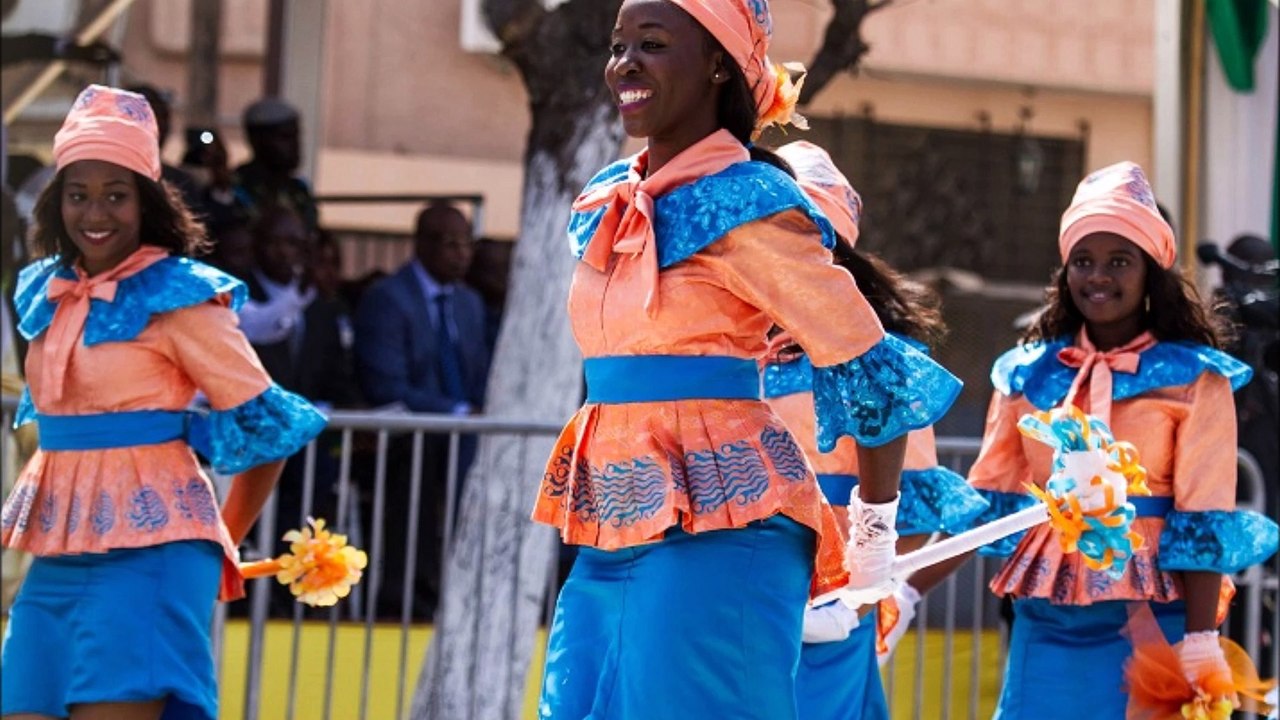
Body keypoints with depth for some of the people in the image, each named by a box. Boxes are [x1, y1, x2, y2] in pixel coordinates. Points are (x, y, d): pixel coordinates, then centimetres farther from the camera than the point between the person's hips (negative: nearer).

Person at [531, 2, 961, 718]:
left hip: (714, 532, -8)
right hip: (608, 541, 8)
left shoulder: (746, 203, -9)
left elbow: (873, 374, -7)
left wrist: (872, 551, 1)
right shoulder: (605, 203, 14)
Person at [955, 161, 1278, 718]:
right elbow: (984, 500, 8)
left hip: (1151, 619, -3)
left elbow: (1204, 520, -7)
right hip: (1048, 621, 3)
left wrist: (1200, 644, -14)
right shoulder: (1027, 374, 9)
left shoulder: (1194, 378, -1)